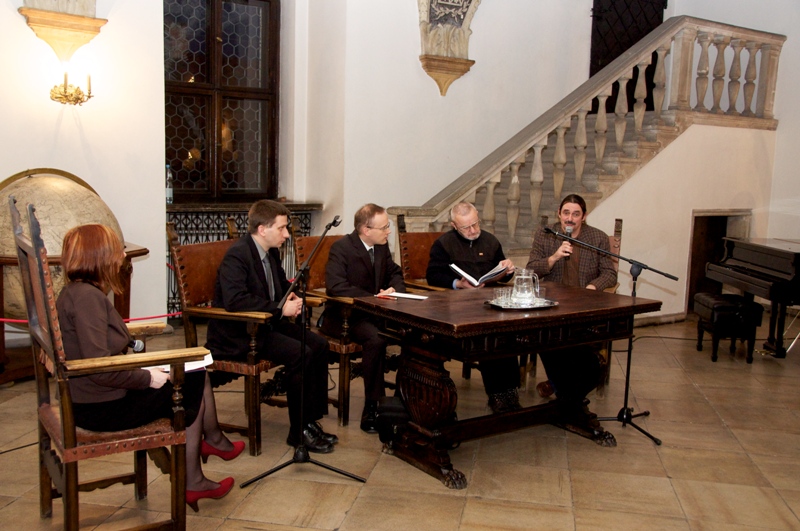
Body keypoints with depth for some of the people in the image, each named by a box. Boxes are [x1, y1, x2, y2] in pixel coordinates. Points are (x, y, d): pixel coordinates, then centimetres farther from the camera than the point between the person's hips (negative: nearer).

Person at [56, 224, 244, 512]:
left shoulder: (76, 292, 9)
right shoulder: (86, 296, -23)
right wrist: (147, 377, -17)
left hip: (93, 399, 10)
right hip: (103, 407, -10)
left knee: (196, 375, 9)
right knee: (191, 388, 1)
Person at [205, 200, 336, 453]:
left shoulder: (271, 252, 9)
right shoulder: (236, 256, -19)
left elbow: (280, 283, 27)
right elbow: (234, 300, -32)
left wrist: (291, 296, 3)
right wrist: (280, 308, -27)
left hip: (267, 323, 9)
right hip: (238, 333, -9)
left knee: (318, 344, -5)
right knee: (300, 354, -24)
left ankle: (312, 421, 1)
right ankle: (300, 432, -11)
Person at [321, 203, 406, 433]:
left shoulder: (382, 246, 7)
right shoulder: (341, 248, -14)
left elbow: (395, 274, 19)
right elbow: (335, 286, -27)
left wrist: (393, 289, -5)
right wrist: (374, 298, -28)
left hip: (374, 312, 7)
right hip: (345, 316, -6)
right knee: (376, 338, -36)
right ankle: (372, 411, -26)